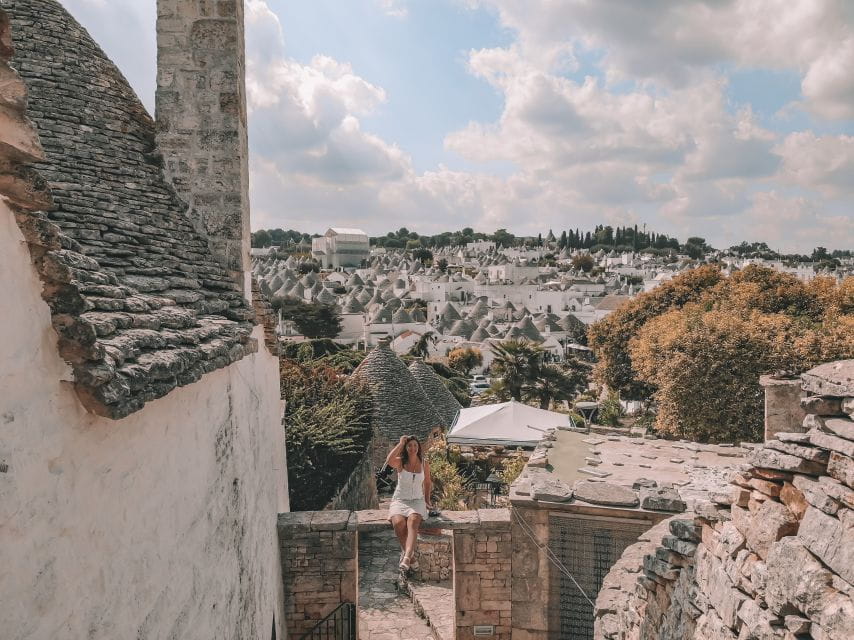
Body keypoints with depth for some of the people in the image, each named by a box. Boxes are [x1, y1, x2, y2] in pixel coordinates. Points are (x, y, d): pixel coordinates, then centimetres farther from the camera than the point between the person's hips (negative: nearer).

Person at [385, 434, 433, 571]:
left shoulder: (424, 464, 5)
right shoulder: (400, 462, -2)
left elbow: (427, 483, 21)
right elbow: (389, 461, -27)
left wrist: (427, 501, 19)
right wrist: (400, 443, -20)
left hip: (417, 501, 1)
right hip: (400, 500, -1)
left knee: (413, 521, -33)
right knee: (398, 523, -32)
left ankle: (406, 557, -46)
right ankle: (407, 552, -10)